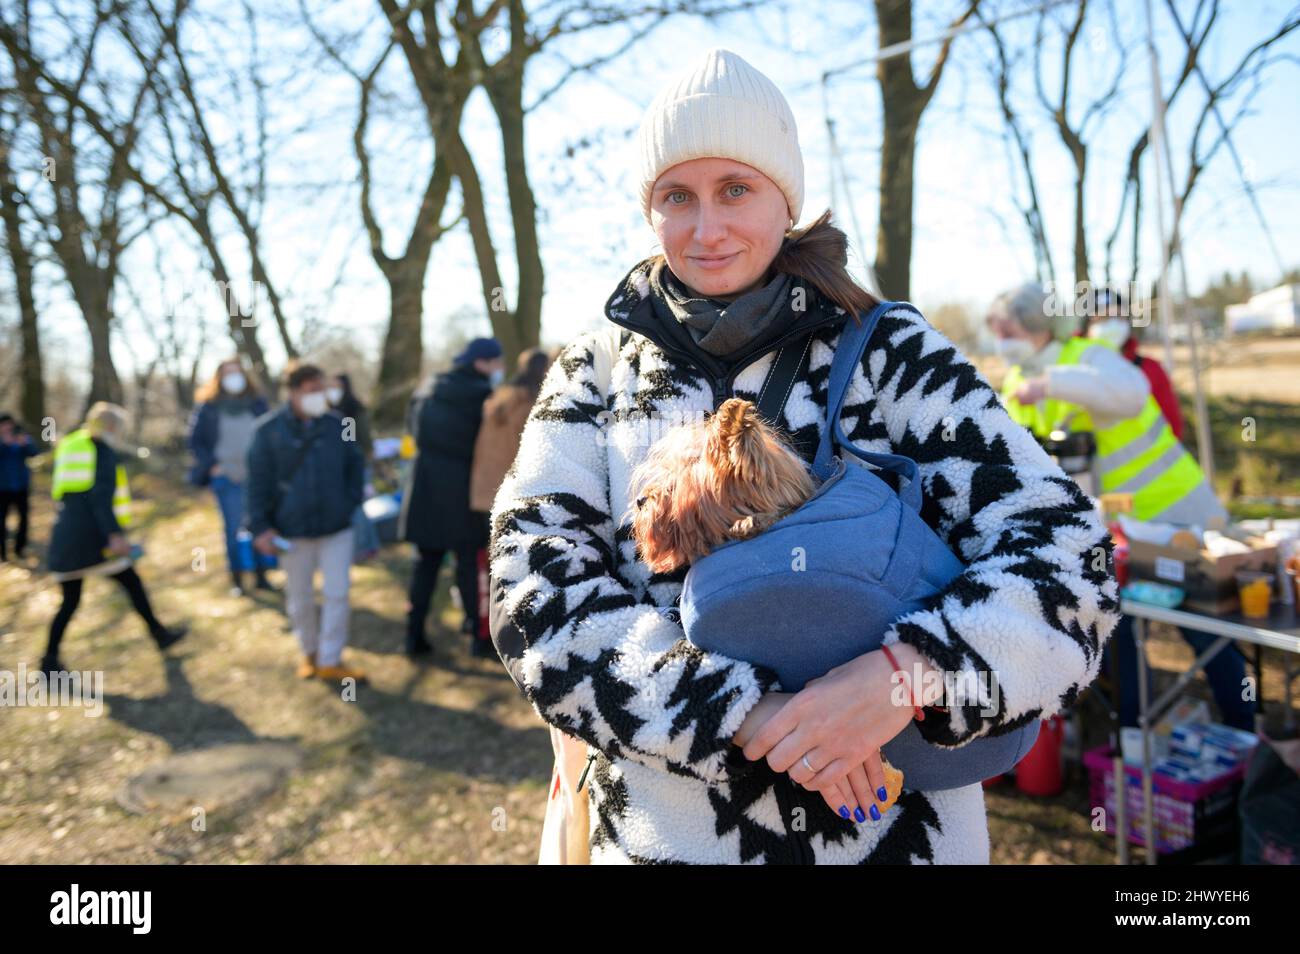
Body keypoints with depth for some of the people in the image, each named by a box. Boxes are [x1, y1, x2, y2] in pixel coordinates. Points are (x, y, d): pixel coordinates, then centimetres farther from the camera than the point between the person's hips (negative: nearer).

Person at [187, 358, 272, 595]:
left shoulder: (257, 404, 6)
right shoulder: (207, 407, 0)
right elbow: (195, 441, 4)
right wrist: (211, 465, -6)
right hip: (226, 477, -2)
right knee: (234, 529, 3)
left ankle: (261, 576, 16)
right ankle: (237, 580, 13)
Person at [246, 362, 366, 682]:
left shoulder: (336, 424, -3)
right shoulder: (269, 429, -7)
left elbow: (355, 465, 10)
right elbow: (258, 480, -5)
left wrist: (352, 503, 2)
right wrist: (260, 526, -9)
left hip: (337, 527, 1)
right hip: (293, 530, -1)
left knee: (337, 594, 0)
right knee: (300, 599, 13)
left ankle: (330, 661, 13)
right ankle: (310, 652, 35)